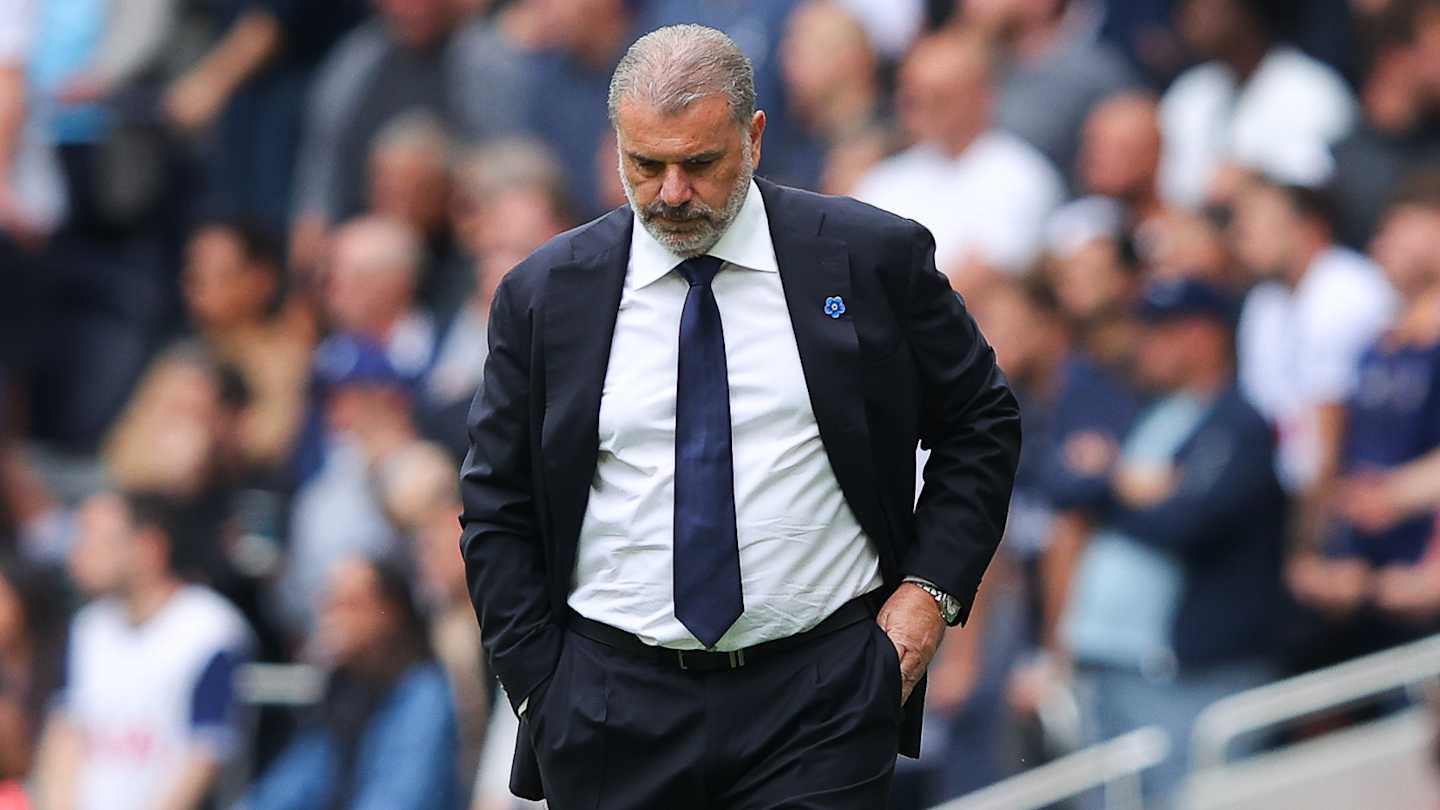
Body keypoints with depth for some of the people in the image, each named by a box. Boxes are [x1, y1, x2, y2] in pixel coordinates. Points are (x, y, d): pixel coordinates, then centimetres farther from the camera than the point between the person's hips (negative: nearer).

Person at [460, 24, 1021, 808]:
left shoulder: (873, 258, 0)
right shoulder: (544, 294, 3)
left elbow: (981, 422, 10)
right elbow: (497, 510, 9)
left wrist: (931, 589, -1)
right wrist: (538, 686, 1)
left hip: (819, 712, -2)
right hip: (612, 715, 2)